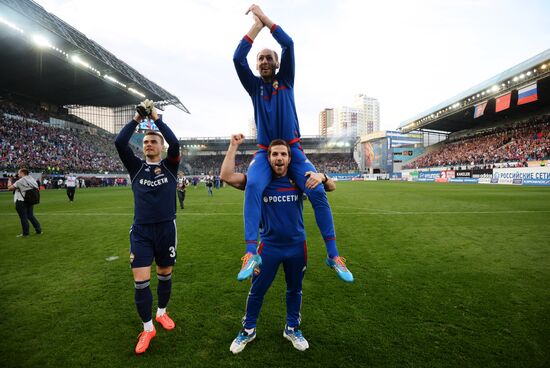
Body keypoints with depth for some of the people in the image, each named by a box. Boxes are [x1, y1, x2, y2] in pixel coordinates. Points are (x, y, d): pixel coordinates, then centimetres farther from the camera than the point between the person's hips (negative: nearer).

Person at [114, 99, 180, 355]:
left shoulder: (170, 166, 1)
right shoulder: (136, 167, 4)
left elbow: (175, 143, -16)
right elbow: (119, 142, -9)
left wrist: (155, 117, -11)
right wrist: (138, 117, -9)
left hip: (166, 230, 0)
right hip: (140, 231, 1)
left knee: (165, 275, 15)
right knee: (140, 281, -1)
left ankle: (162, 312, 40)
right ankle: (147, 328, 19)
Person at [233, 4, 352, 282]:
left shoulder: (285, 80, 13)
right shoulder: (253, 85, 14)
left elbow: (288, 44, 1)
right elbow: (238, 58, 0)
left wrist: (264, 17, 5)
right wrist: (256, 24, 3)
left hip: (293, 149, 0)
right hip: (265, 152, 0)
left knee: (317, 191, -18)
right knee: (252, 185, -30)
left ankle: (333, 255, -7)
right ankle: (251, 252, -29)